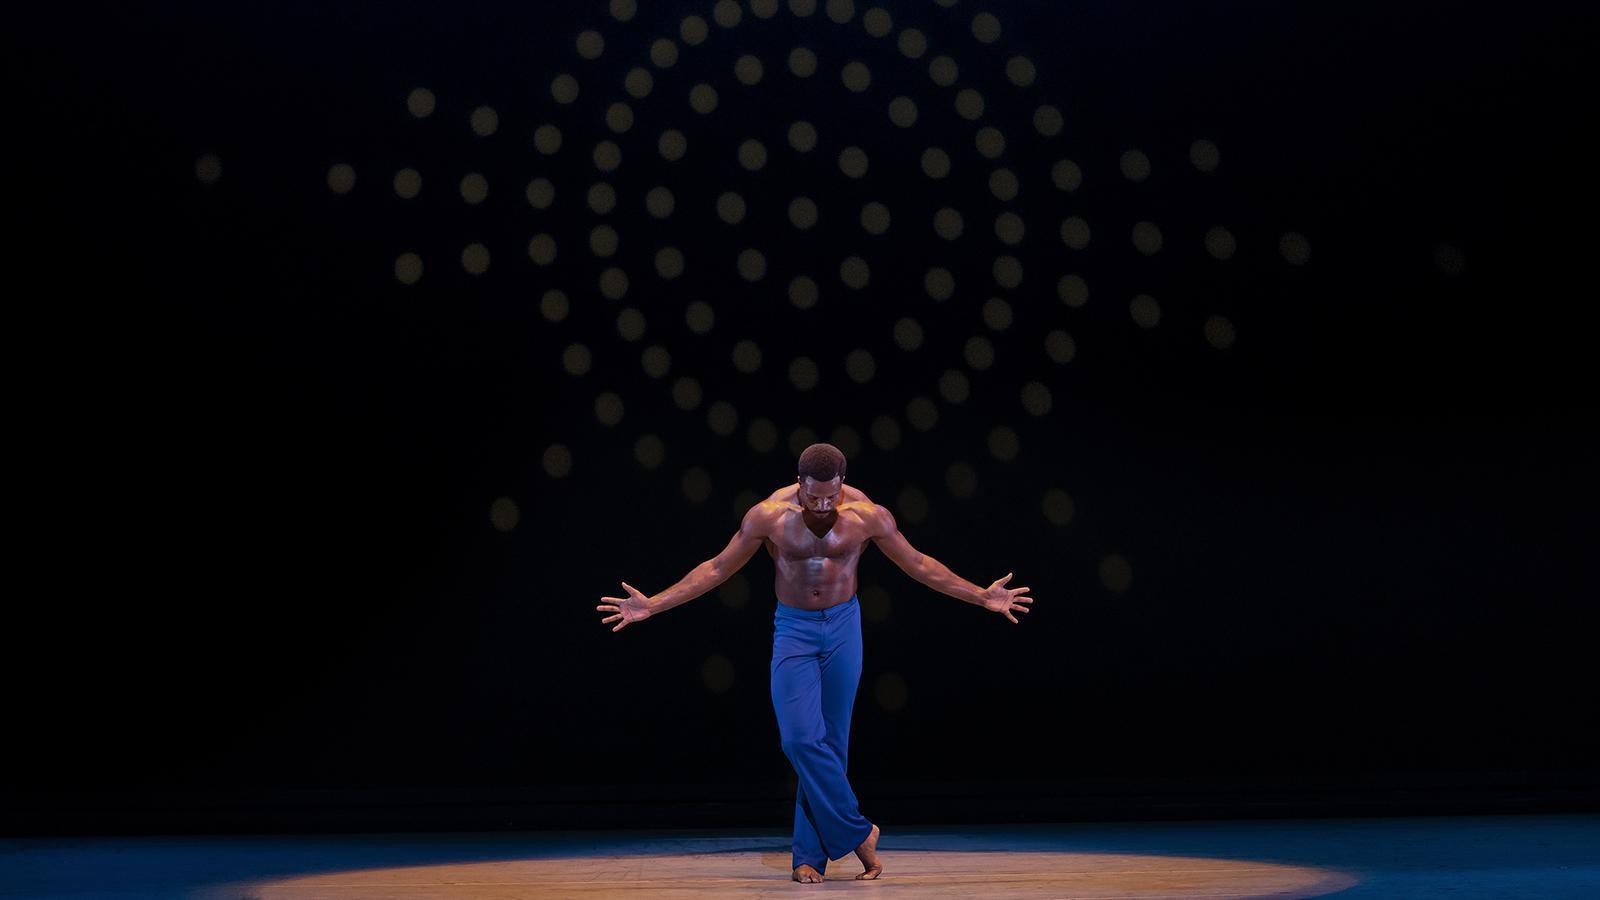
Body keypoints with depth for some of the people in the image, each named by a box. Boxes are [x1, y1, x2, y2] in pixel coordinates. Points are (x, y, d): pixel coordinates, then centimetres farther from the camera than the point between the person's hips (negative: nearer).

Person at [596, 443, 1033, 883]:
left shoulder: (868, 514, -10)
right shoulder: (768, 515, -12)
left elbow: (919, 565, 2)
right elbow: (716, 569, -2)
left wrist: (982, 596, 1)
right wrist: (651, 606, -7)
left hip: (843, 628, 1)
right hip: (793, 630, -1)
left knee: (830, 743, 1)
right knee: (802, 738, -16)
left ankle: (809, 855, 9)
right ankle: (857, 832, -2)